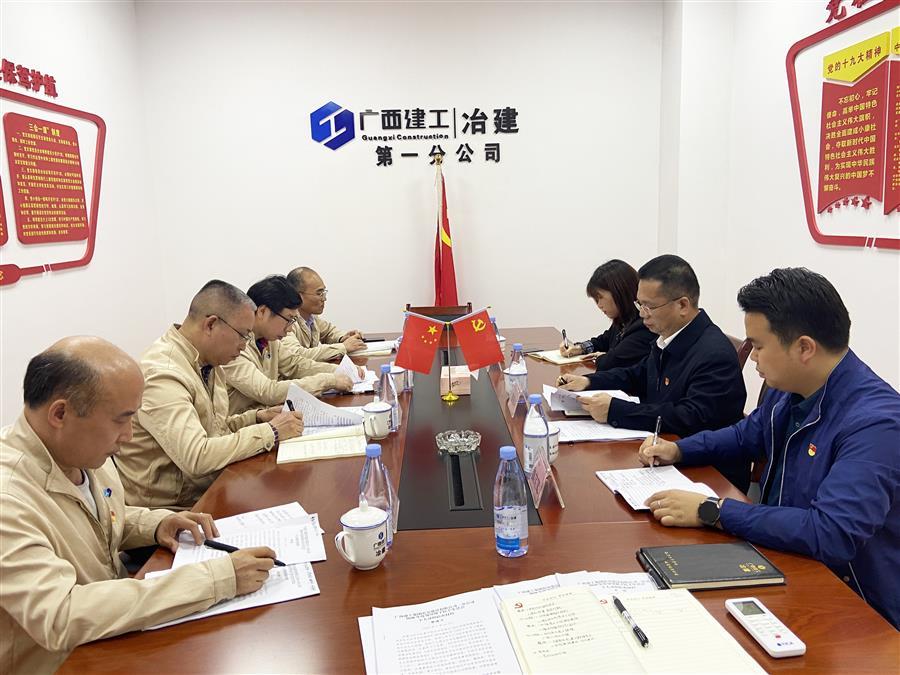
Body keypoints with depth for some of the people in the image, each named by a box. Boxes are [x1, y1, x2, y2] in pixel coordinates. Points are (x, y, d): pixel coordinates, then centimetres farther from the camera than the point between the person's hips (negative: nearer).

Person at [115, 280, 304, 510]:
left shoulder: (207, 362, 6)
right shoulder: (162, 374, -22)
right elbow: (196, 458, -30)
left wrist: (257, 418, 1)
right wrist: (270, 432, -22)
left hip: (210, 487, 8)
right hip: (169, 507, -8)